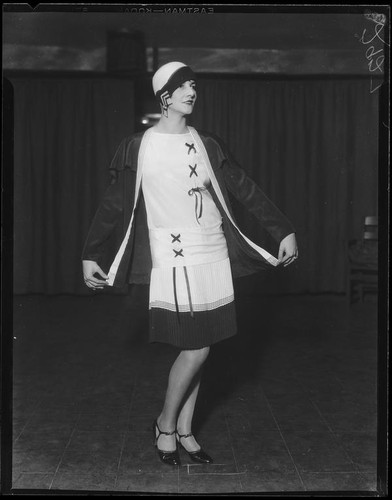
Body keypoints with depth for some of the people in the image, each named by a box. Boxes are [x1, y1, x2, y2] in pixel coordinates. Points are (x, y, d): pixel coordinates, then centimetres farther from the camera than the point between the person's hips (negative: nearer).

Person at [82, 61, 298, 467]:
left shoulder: (207, 145, 9)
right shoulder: (138, 147, 0)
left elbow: (246, 190, 9)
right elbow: (113, 204, 4)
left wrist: (285, 232, 5)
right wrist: (90, 255, 5)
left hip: (214, 257, 4)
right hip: (174, 259, -4)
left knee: (196, 347, 9)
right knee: (196, 348, -7)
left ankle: (185, 431, 24)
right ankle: (166, 425, 16)